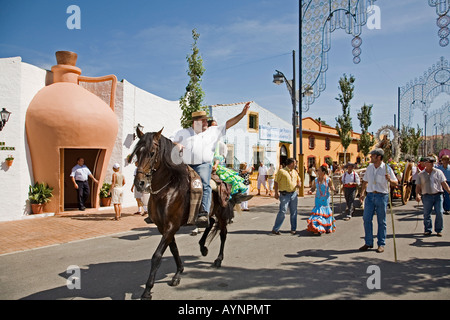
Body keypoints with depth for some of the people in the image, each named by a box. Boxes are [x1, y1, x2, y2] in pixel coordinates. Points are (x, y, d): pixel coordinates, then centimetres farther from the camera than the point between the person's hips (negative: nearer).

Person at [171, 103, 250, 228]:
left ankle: (204, 214, -37)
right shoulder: (183, 133, 18)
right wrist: (176, 145, -4)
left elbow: (228, 124, 13)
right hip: (186, 166, 3)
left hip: (203, 165, -3)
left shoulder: (213, 131, 16)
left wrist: (242, 114, 6)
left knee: (205, 185, -26)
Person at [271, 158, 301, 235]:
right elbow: (276, 182, -5)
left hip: (294, 194, 6)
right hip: (285, 194, -6)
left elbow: (298, 180, 25)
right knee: (282, 212, -10)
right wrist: (276, 192, -12)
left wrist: (299, 184, 1)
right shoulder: (281, 171, -3)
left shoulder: (295, 172, 16)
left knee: (294, 212, 9)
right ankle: (275, 229, -3)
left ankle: (293, 229, 20)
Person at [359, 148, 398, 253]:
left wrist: (389, 180, -24)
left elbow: (395, 183, -3)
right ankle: (368, 243, 14)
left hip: (382, 196, -4)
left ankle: (381, 244, 15)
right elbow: (365, 181, 18)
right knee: (366, 219, 2)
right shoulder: (369, 167, 9)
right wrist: (362, 193, 6)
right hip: (370, 195, 4)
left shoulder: (387, 168, -5)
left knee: (381, 221, 4)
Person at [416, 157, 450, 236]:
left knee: (439, 213, -4)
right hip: (426, 196, 0)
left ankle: (438, 230, 10)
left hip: (438, 195, 0)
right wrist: (417, 194, -8)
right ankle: (428, 230, 15)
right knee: (426, 214, 2)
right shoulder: (421, 174, 8)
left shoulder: (438, 172, 7)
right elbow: (418, 186, 8)